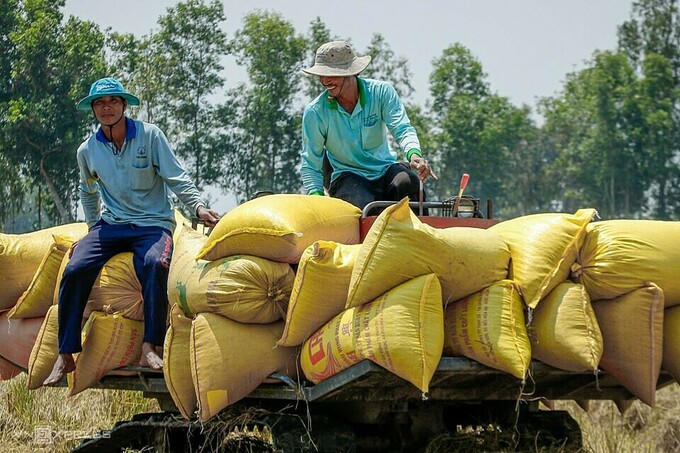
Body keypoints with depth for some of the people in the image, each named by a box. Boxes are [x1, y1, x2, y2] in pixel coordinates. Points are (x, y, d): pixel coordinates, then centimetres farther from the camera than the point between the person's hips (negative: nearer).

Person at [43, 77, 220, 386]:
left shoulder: (150, 136, -4)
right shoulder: (87, 151, 6)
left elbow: (176, 178, -5)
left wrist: (198, 207, -18)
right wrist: (94, 228, 20)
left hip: (153, 224, -3)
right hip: (111, 225, 3)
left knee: (155, 264, -36)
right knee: (75, 269, -22)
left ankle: (150, 349, -36)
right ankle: (66, 357, -19)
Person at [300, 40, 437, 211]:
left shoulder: (381, 92, -4)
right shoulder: (315, 112, -6)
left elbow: (402, 129, -15)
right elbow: (310, 164, 0)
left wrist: (414, 154, -38)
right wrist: (316, 195, -19)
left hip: (384, 170, 2)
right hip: (347, 176, -2)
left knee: (408, 181, -33)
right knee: (365, 207, -35)